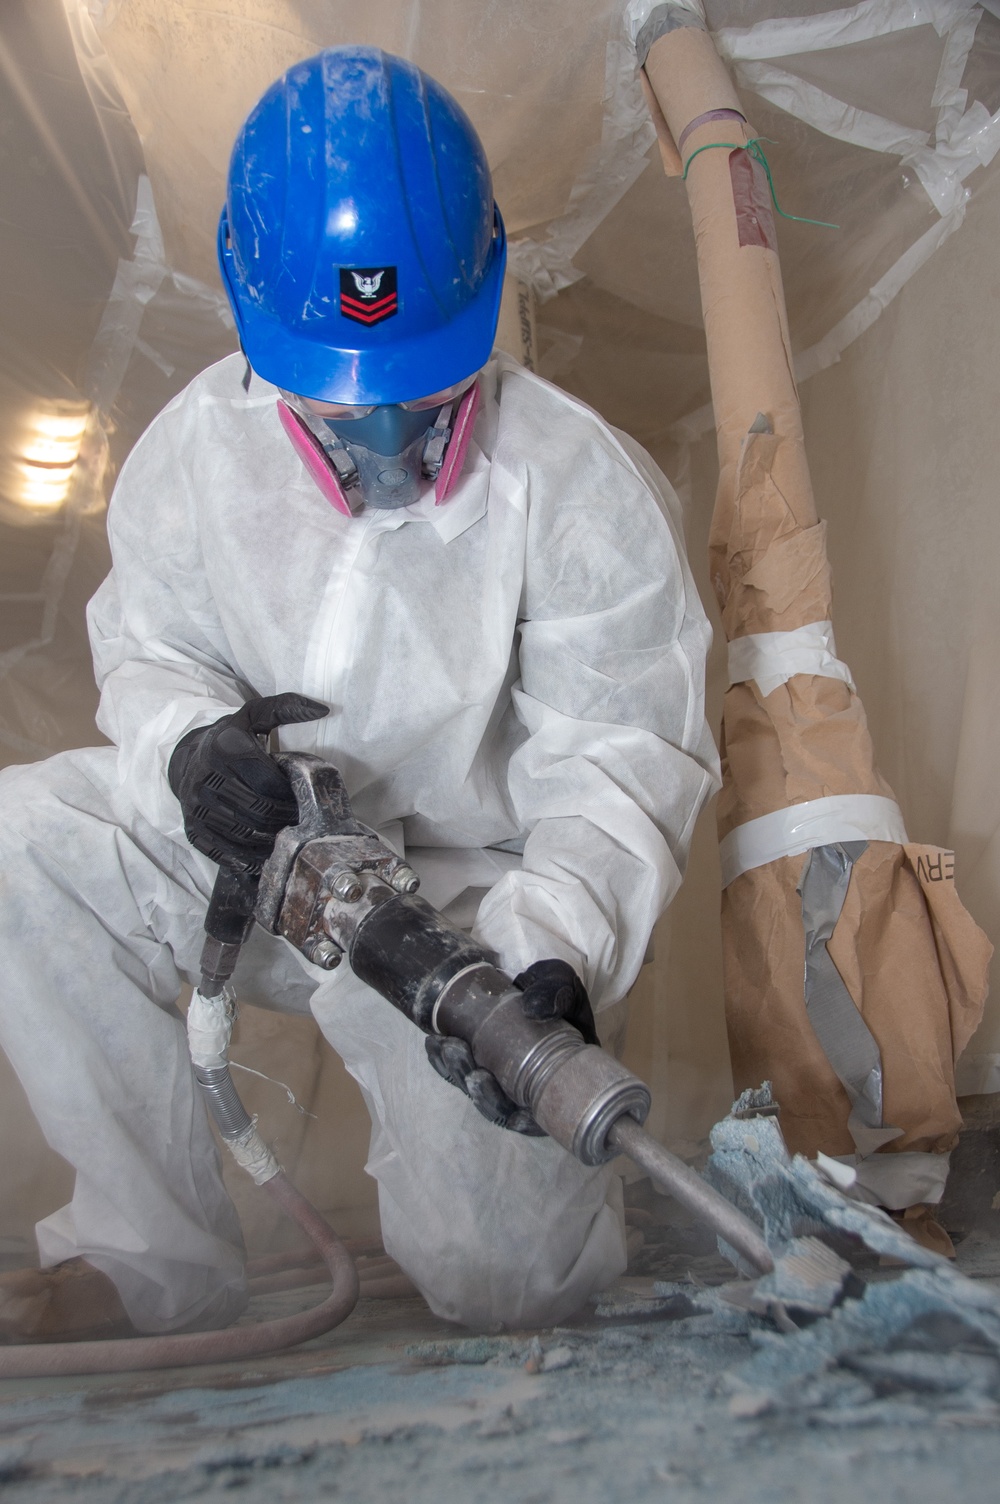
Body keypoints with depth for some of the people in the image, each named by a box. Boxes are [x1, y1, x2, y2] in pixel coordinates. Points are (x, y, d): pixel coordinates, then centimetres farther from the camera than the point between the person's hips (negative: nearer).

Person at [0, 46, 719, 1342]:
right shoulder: (197, 446, -7)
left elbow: (620, 758, -16)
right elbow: (150, 650, 4)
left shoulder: (583, 484, -16)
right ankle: (151, 1254, -4)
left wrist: (559, 945, -33)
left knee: (508, 1278, -12)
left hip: (477, 894, -3)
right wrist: (187, 747, -21)